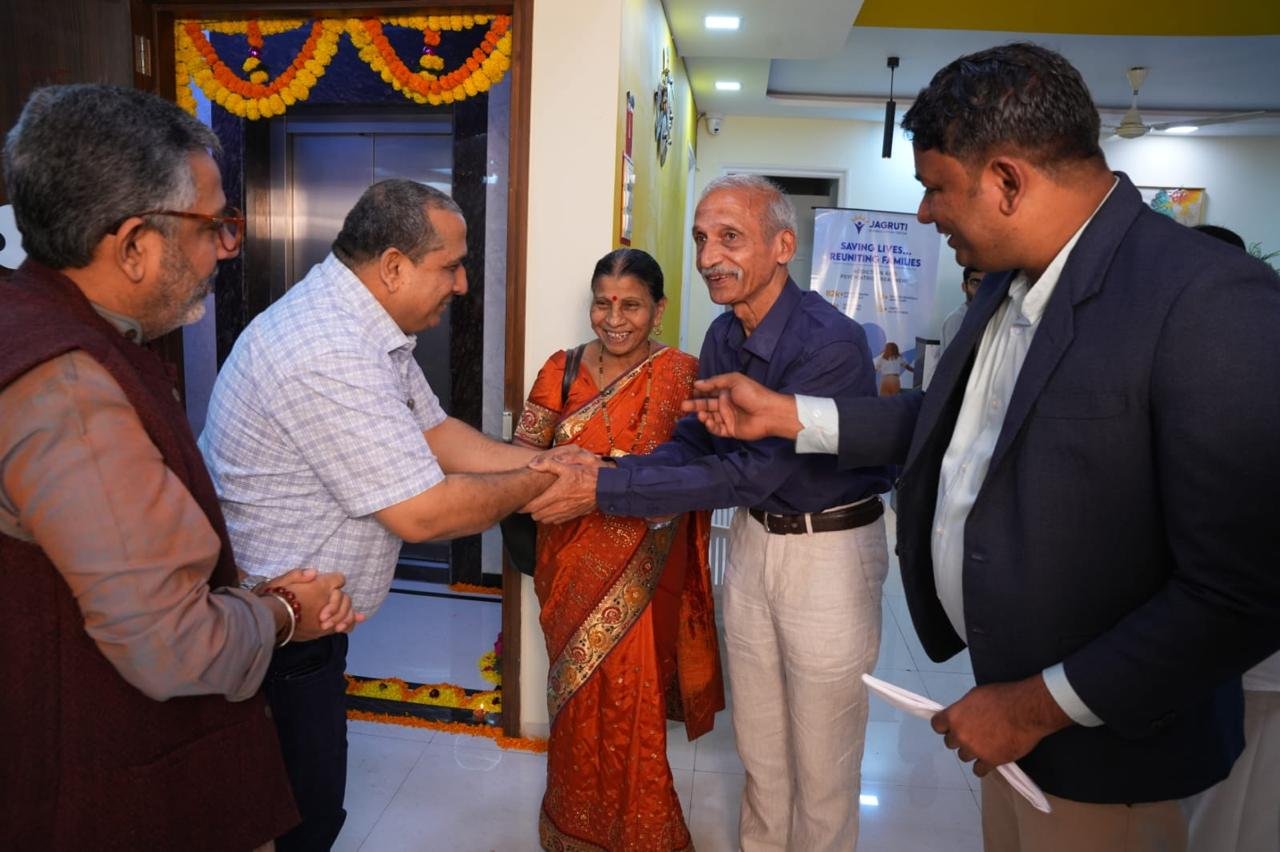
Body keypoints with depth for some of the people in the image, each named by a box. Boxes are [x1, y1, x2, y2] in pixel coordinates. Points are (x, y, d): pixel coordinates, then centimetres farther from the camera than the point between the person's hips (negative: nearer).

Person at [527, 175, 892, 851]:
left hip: (831, 548, -6)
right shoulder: (723, 336, -1)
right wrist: (599, 470, -16)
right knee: (757, 743, 20)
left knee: (821, 758, 11)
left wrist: (604, 492, -30)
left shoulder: (832, 344, -26)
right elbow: (694, 440, 1)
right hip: (754, 537, 7)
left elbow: (750, 472, -29)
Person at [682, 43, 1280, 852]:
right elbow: (951, 420, 11)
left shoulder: (1212, 301, -26)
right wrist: (784, 414, 7)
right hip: (1006, 685, 7)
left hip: (1099, 749, -6)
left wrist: (1044, 703, -20)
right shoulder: (1010, 284, 0)